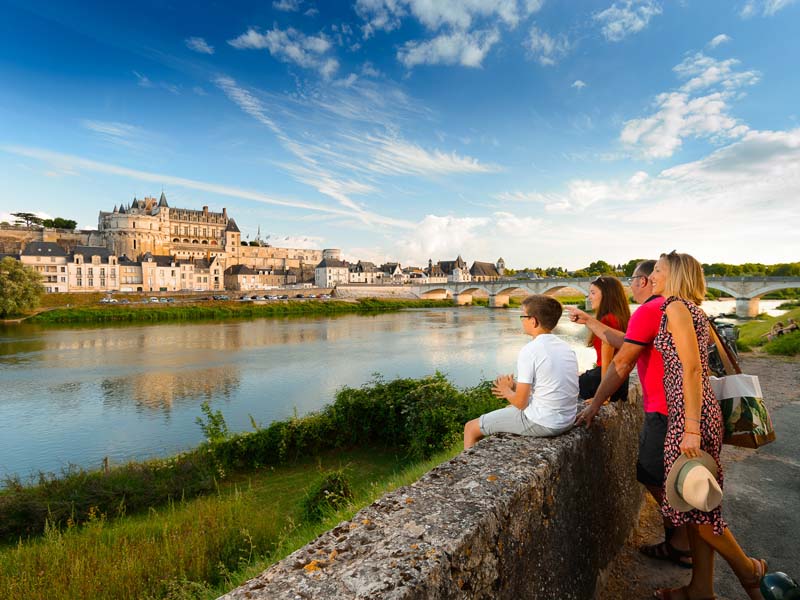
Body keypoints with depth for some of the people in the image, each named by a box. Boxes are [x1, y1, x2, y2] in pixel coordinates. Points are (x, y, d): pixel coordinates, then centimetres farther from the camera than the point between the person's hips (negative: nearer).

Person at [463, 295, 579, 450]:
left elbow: (520, 402, -17)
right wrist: (514, 387, 14)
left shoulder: (530, 350, -19)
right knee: (509, 408, 35)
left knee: (470, 428, 6)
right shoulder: (565, 347, 4)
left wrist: (506, 391, 4)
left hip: (541, 424, -8)